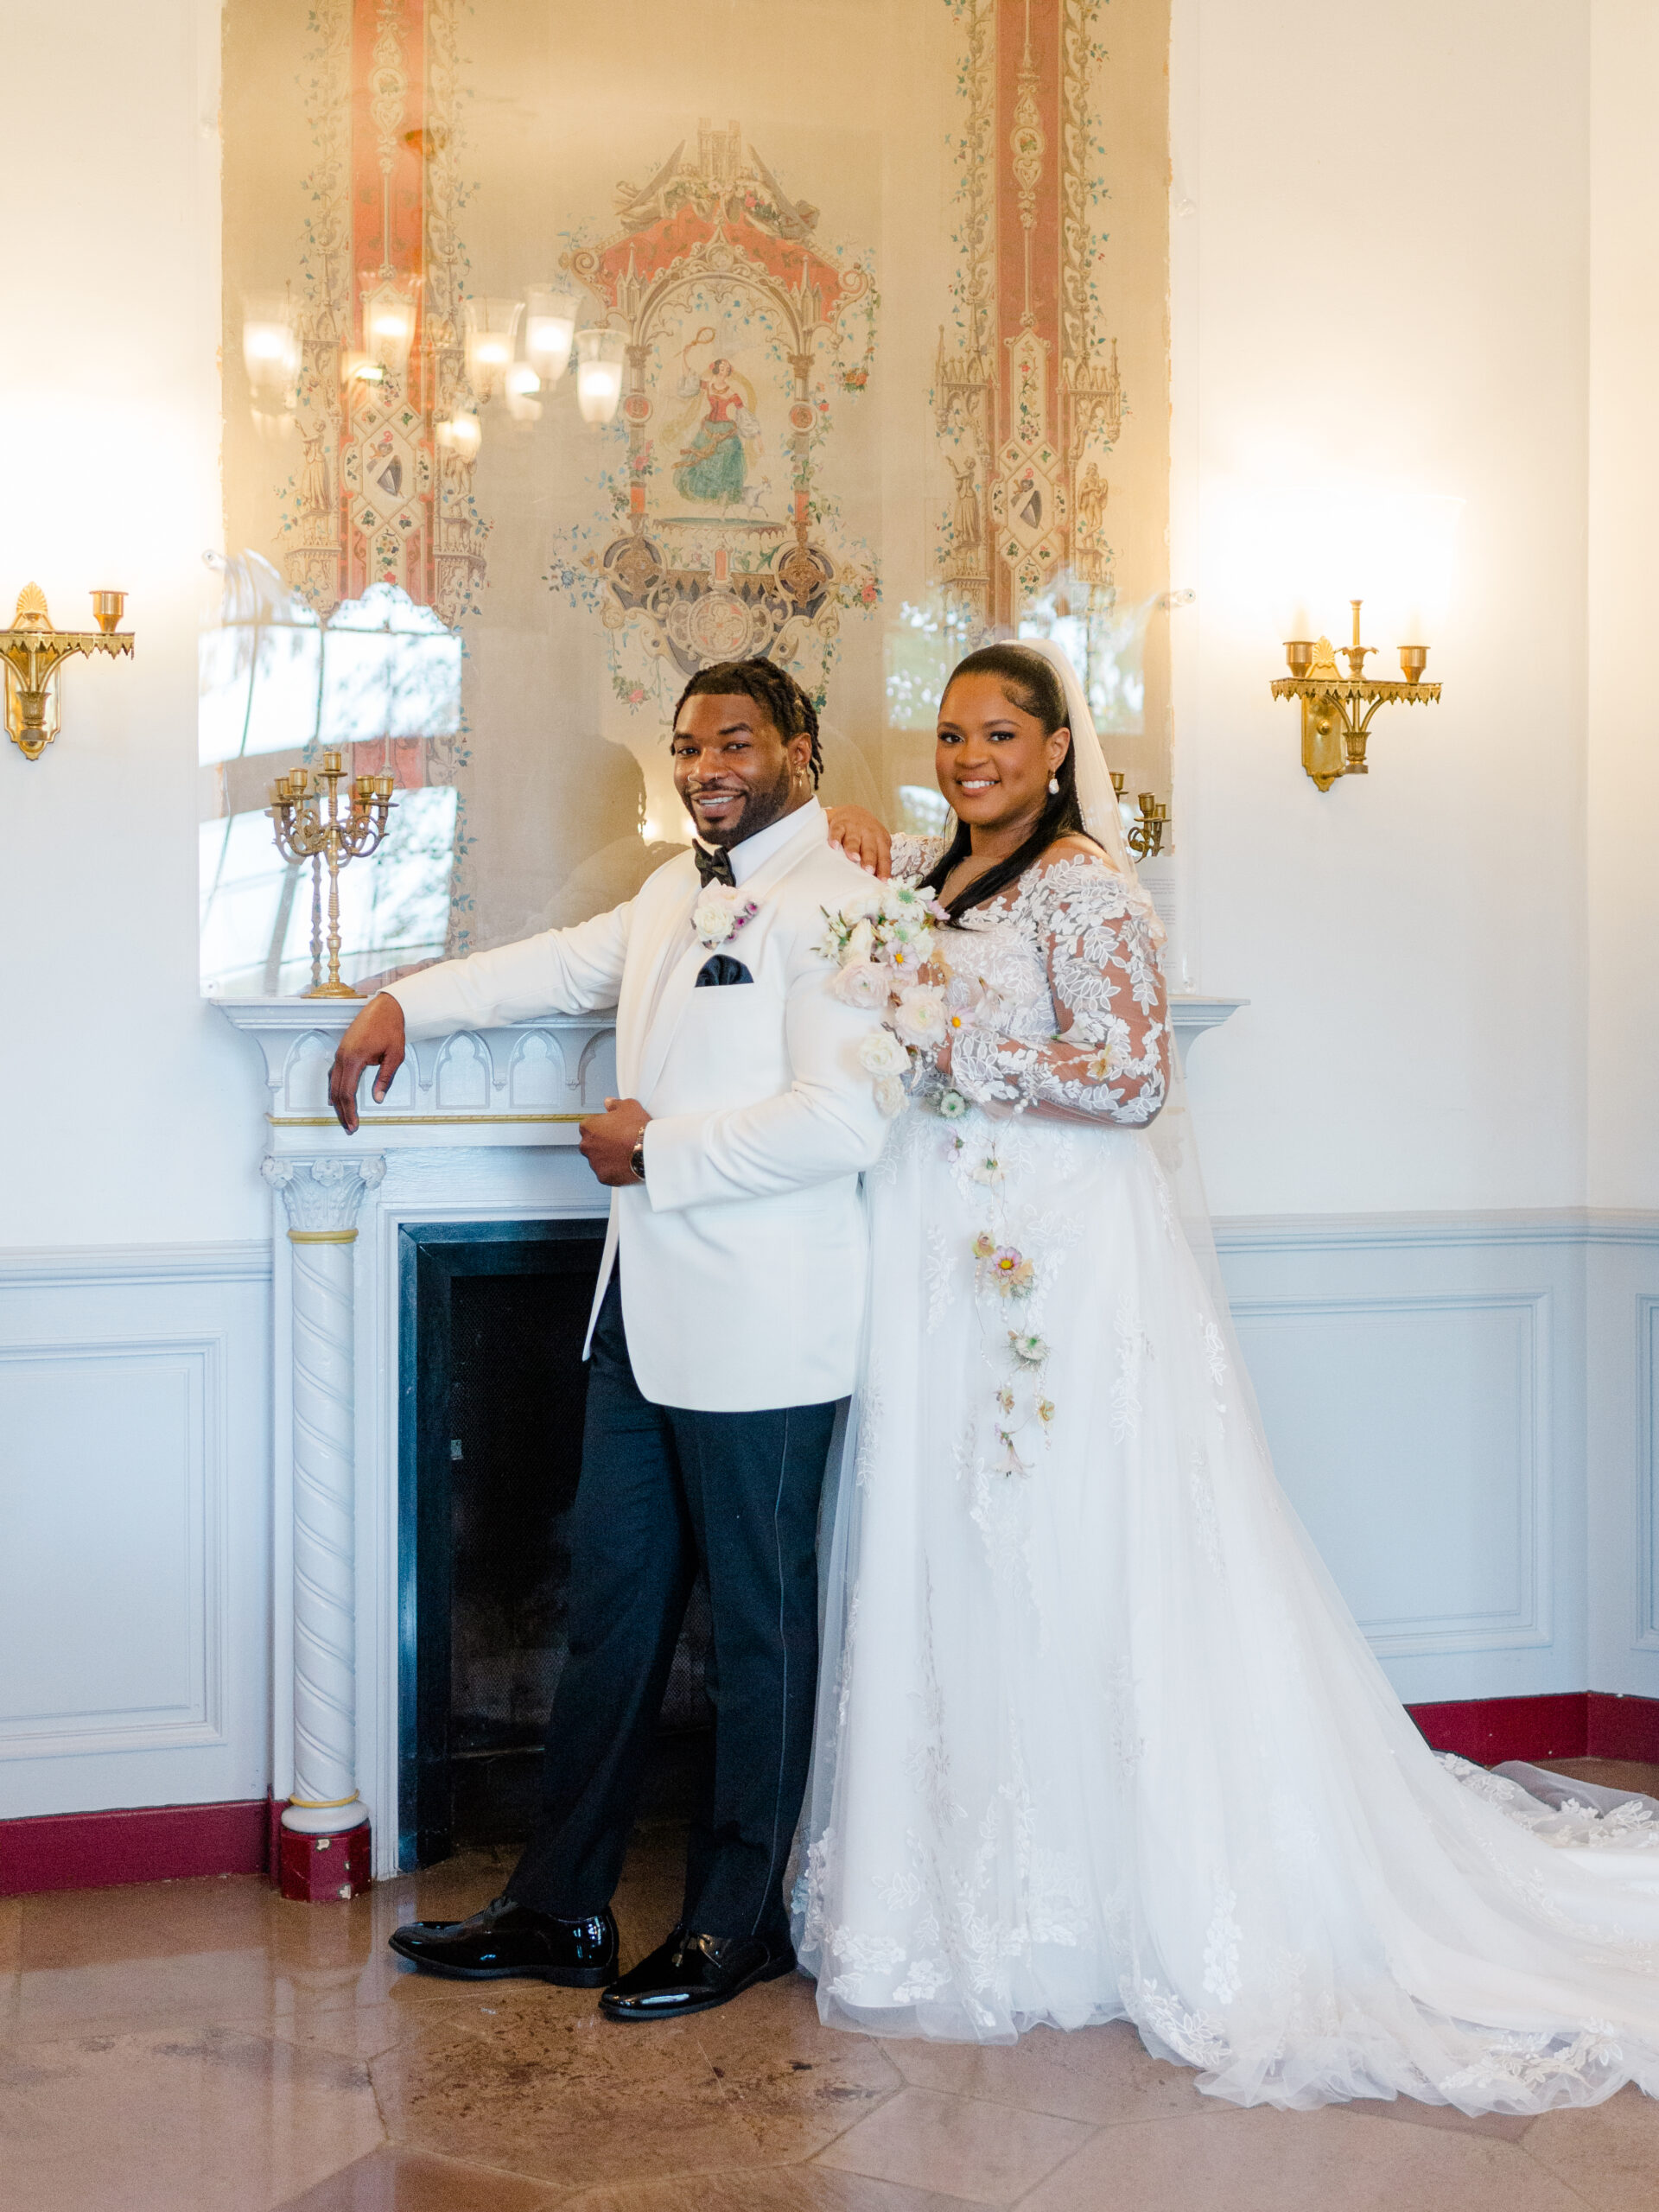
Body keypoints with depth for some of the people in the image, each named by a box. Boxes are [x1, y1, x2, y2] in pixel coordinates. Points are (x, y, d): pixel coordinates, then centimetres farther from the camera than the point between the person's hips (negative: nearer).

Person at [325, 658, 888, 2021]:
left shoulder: (832, 904, -13)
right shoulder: (682, 890, 15)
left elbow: (845, 1122, -23)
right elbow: (573, 964, 31)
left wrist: (657, 1154, -14)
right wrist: (407, 1005, 21)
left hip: (757, 1331, -9)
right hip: (647, 1310, 9)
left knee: (758, 1624, 5)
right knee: (614, 1604, 14)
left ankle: (739, 1925, 21)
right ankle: (561, 1909, 25)